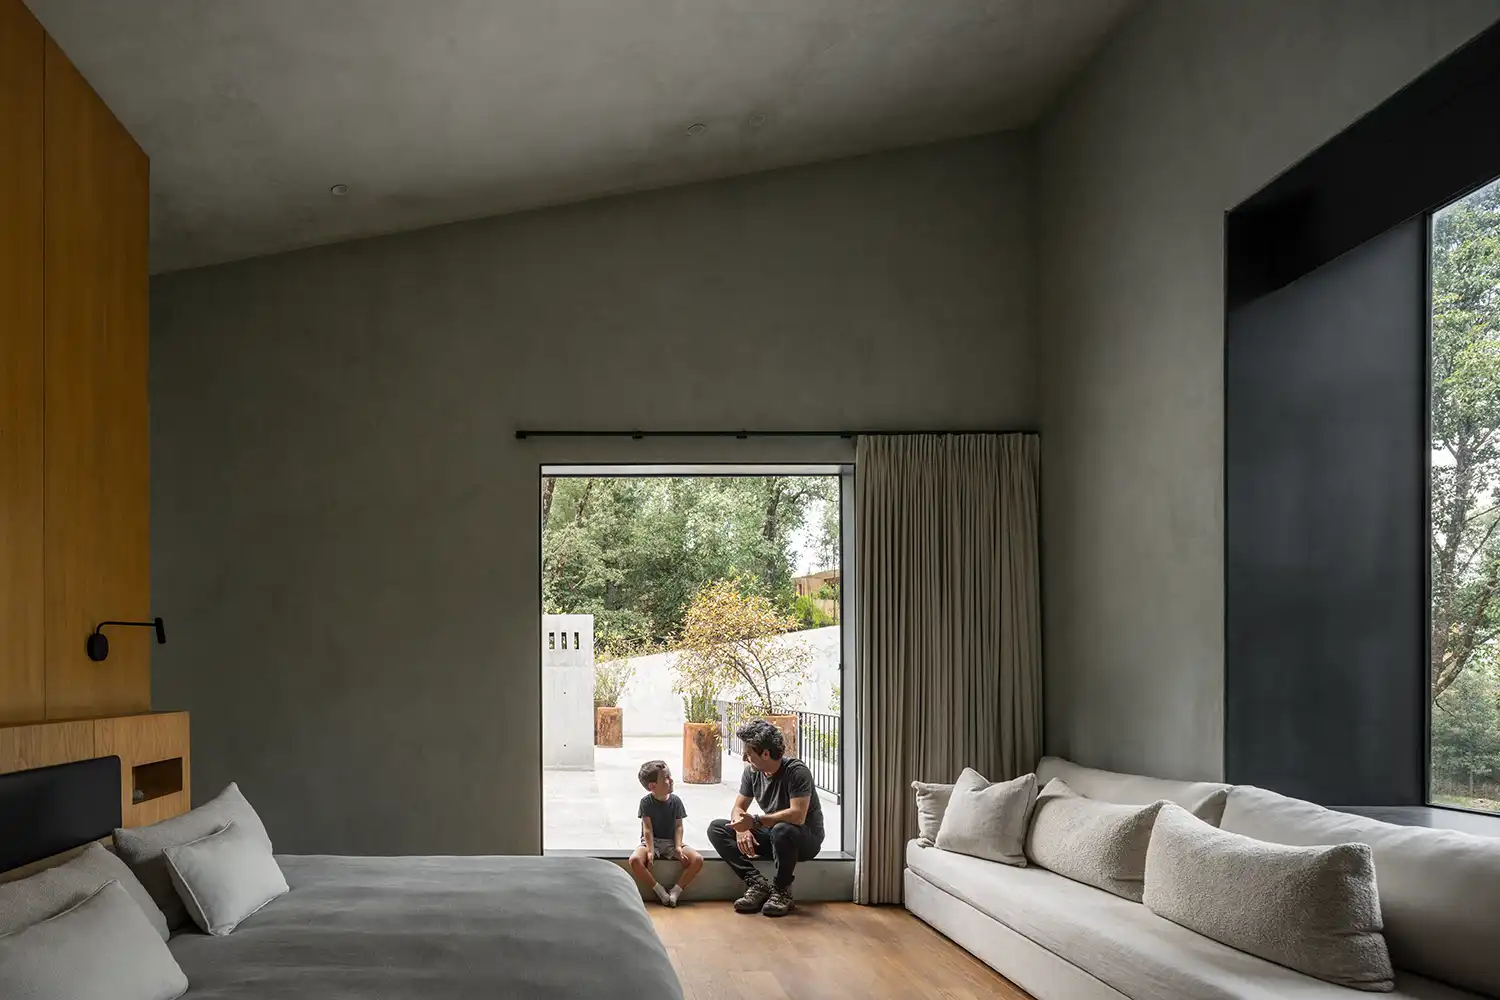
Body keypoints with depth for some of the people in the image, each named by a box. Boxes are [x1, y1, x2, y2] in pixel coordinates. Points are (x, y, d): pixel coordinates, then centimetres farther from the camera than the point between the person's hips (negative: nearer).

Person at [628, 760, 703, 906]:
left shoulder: (675, 801, -2)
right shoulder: (646, 802, -9)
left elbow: (678, 826, 0)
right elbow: (648, 829, -12)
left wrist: (678, 847, -14)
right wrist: (650, 851, -21)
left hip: (671, 842, 2)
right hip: (652, 841, -2)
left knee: (698, 860, -22)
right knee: (635, 860, -35)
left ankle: (676, 890, -12)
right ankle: (660, 890, -18)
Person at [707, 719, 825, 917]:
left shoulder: (796, 771, -23)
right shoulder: (752, 771, -2)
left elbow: (797, 815, -33)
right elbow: (738, 808, 2)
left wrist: (755, 821, -35)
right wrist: (741, 828, -22)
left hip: (806, 839, -6)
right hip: (771, 836, 7)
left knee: (783, 830, -42)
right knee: (716, 829, -9)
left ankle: (782, 891, -16)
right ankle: (757, 883, -14)